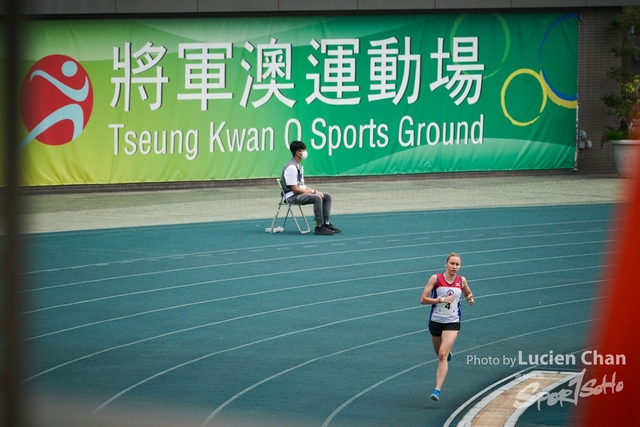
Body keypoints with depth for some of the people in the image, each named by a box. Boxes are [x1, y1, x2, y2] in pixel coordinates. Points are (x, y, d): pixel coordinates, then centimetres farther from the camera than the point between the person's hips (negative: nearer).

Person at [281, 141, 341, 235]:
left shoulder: (300, 167, 15)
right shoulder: (291, 167, -18)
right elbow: (295, 189, -20)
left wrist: (314, 191, -1)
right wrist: (313, 191, -14)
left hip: (300, 193, 10)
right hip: (292, 196, -10)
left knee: (327, 196, 4)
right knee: (317, 198, -30)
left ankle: (326, 224, 3)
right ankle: (319, 227, -27)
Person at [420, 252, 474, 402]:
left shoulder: (461, 281, 0)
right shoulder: (435, 279, -8)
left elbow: (468, 294, 21)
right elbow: (423, 299, -11)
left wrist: (470, 298, -2)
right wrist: (442, 300, -22)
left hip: (452, 323, -1)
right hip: (435, 321, 1)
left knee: (442, 356, -16)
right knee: (440, 354, 19)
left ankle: (437, 390, -19)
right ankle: (447, 353, 58)